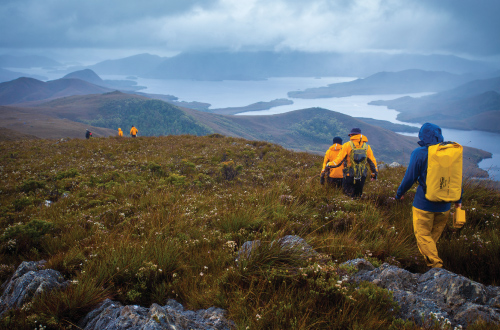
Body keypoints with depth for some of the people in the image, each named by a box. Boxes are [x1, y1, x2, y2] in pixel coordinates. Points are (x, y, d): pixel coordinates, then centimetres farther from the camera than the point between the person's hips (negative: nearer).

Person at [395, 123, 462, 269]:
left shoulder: (419, 153, -11)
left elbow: (410, 177, -8)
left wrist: (399, 193, 9)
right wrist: (458, 199, 22)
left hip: (424, 203, -5)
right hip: (445, 204, 5)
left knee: (423, 235, 2)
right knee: (435, 234, 18)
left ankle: (435, 264, -8)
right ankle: (428, 256, 33)